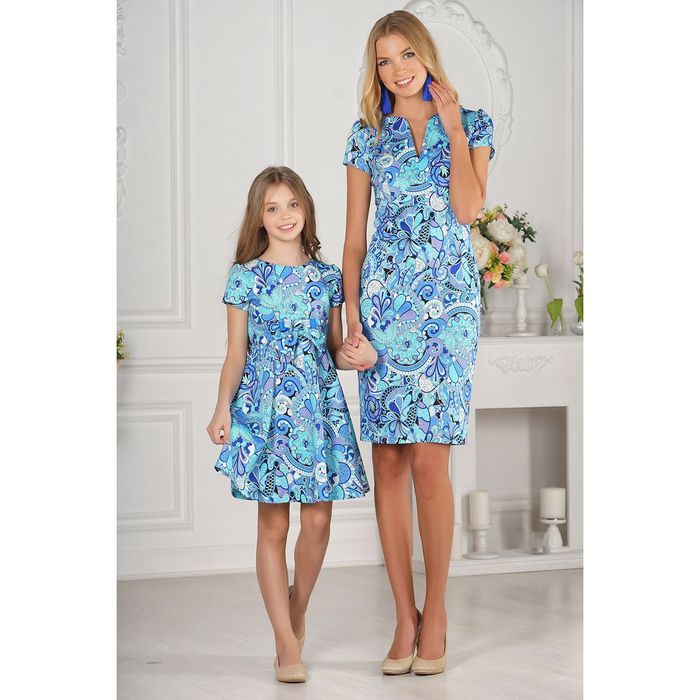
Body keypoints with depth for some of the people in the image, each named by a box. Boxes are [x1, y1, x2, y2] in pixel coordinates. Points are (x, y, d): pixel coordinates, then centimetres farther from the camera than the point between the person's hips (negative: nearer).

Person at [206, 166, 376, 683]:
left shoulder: (327, 277, 8)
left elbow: (336, 350, 12)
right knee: (274, 524, -1)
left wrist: (360, 356, -10)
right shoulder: (246, 277, 2)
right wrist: (223, 409, -8)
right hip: (266, 407, -2)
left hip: (320, 405, 2)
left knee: (318, 520, 0)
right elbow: (237, 353, 3)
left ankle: (297, 611, 26)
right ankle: (288, 645, 4)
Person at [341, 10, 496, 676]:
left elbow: (468, 207, -8)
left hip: (448, 299, -2)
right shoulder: (367, 135, 11)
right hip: (384, 297, 2)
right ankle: (405, 615, 5)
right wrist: (352, 312, 0)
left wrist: (452, 125, -5)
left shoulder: (472, 124, 8)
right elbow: (354, 237, 10)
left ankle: (435, 610, 2)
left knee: (429, 460, -9)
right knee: (388, 459, -1)